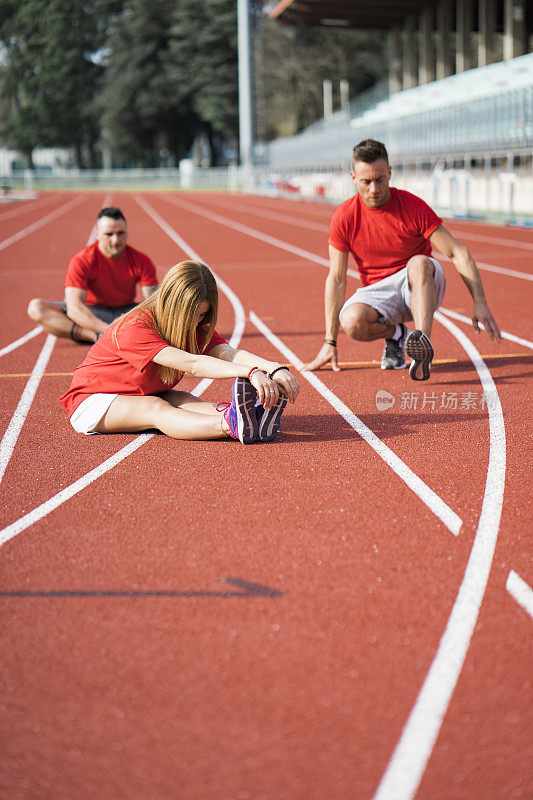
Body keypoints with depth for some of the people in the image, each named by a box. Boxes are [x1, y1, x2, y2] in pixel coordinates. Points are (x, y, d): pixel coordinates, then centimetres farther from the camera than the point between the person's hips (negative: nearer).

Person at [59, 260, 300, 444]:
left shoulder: (196, 326, -5)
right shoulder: (134, 327, -29)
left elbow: (228, 353, -24)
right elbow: (192, 364, -41)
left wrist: (276, 368, -43)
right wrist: (251, 373, -53)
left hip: (143, 396, 6)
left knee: (184, 401, -26)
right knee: (155, 408, -36)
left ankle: (250, 416, -56)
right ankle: (232, 425, -63)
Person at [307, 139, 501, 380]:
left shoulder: (413, 206, -12)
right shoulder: (343, 217, -8)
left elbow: (457, 253, -12)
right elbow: (336, 279, -4)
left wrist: (479, 303, -24)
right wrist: (330, 342, -7)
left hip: (421, 287, -2)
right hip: (377, 292, 2)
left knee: (419, 263, -35)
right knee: (352, 320, -32)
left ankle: (422, 341, -50)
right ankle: (396, 334, 1)